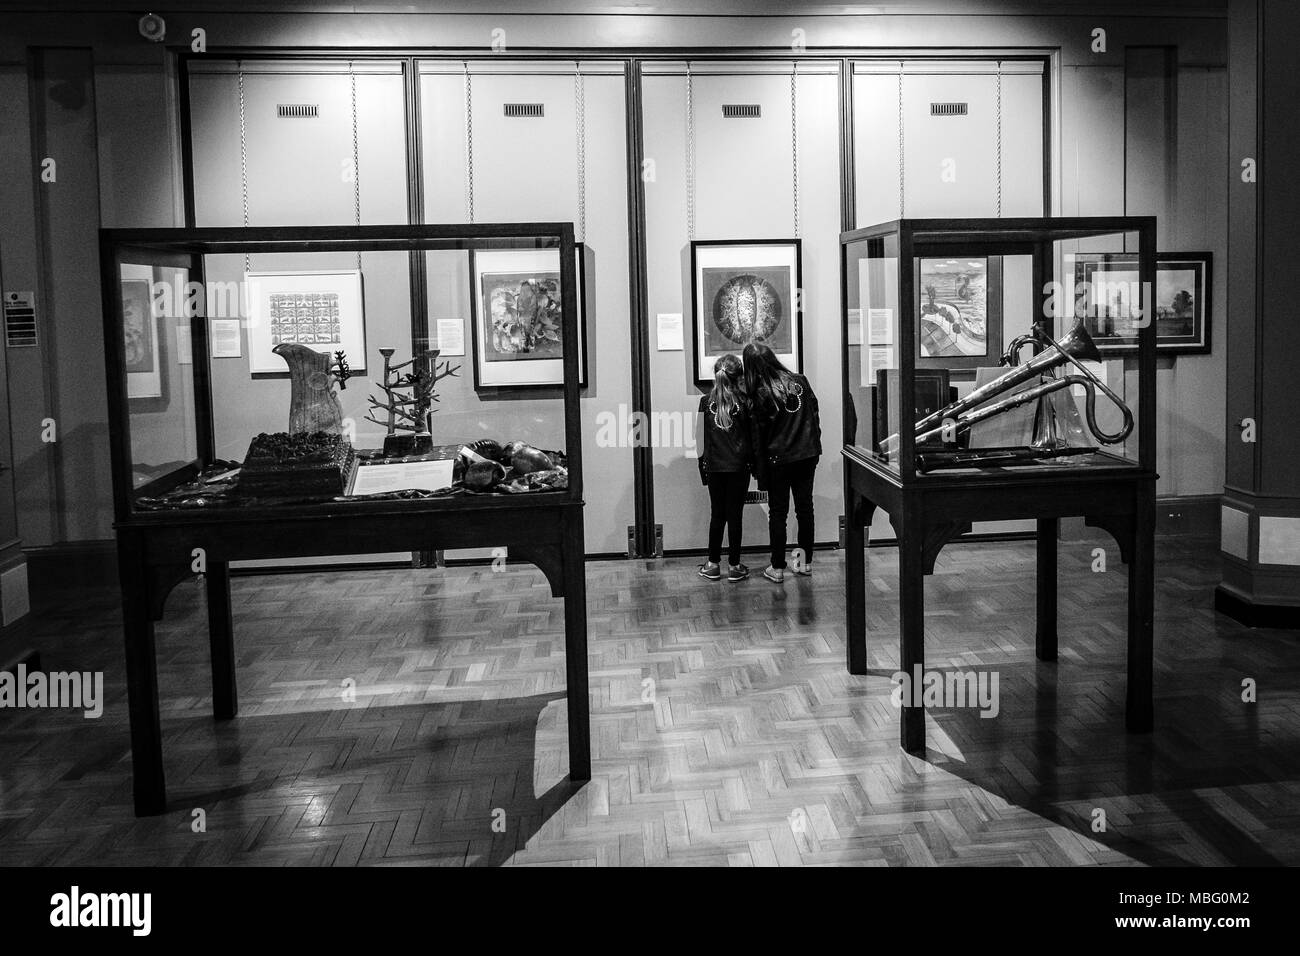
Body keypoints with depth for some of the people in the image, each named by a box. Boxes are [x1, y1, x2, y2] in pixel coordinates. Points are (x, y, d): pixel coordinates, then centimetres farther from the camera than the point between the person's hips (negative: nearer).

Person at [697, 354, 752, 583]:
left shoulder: (706, 401, -1)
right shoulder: (744, 402, -7)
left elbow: (700, 435, 3)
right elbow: (752, 435, -2)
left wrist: (702, 464, 11)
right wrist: (753, 461, 8)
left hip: (713, 466, 2)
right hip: (738, 467, -2)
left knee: (717, 515, 11)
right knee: (735, 516, 4)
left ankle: (713, 564, 15)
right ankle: (734, 566, 9)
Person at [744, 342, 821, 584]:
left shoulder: (760, 394, -12)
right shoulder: (799, 381, -1)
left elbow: (759, 436, -8)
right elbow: (814, 414, 6)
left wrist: (761, 472, -1)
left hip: (779, 459, -4)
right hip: (808, 455, 4)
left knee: (778, 513, 6)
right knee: (805, 507, 14)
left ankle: (777, 568, 9)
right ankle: (805, 562, 22)